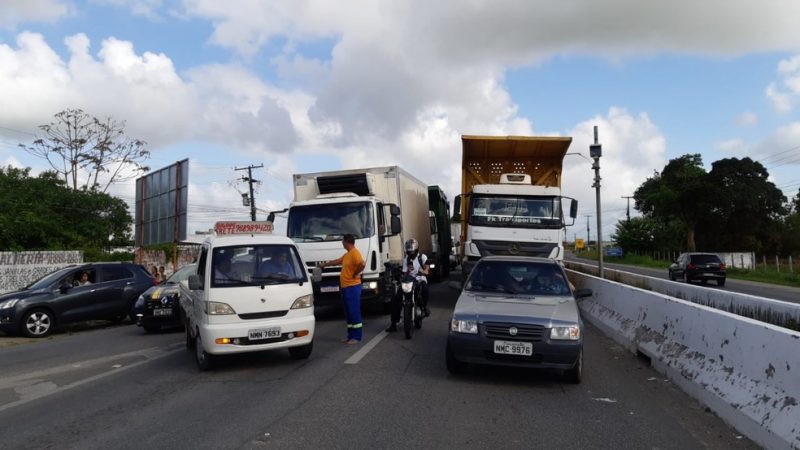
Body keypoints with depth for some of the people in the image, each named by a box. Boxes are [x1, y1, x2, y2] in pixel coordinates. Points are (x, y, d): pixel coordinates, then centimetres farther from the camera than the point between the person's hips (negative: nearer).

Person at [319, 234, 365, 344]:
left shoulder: (355, 253, -14)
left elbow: (362, 264, -29)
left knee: (354, 312, -6)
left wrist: (355, 273, -16)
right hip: (345, 287, 10)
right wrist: (324, 264, 39)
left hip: (352, 287, -10)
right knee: (349, 313, 12)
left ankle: (357, 337, -2)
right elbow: (336, 261, 32)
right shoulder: (347, 254, 18)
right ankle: (351, 336, 17)